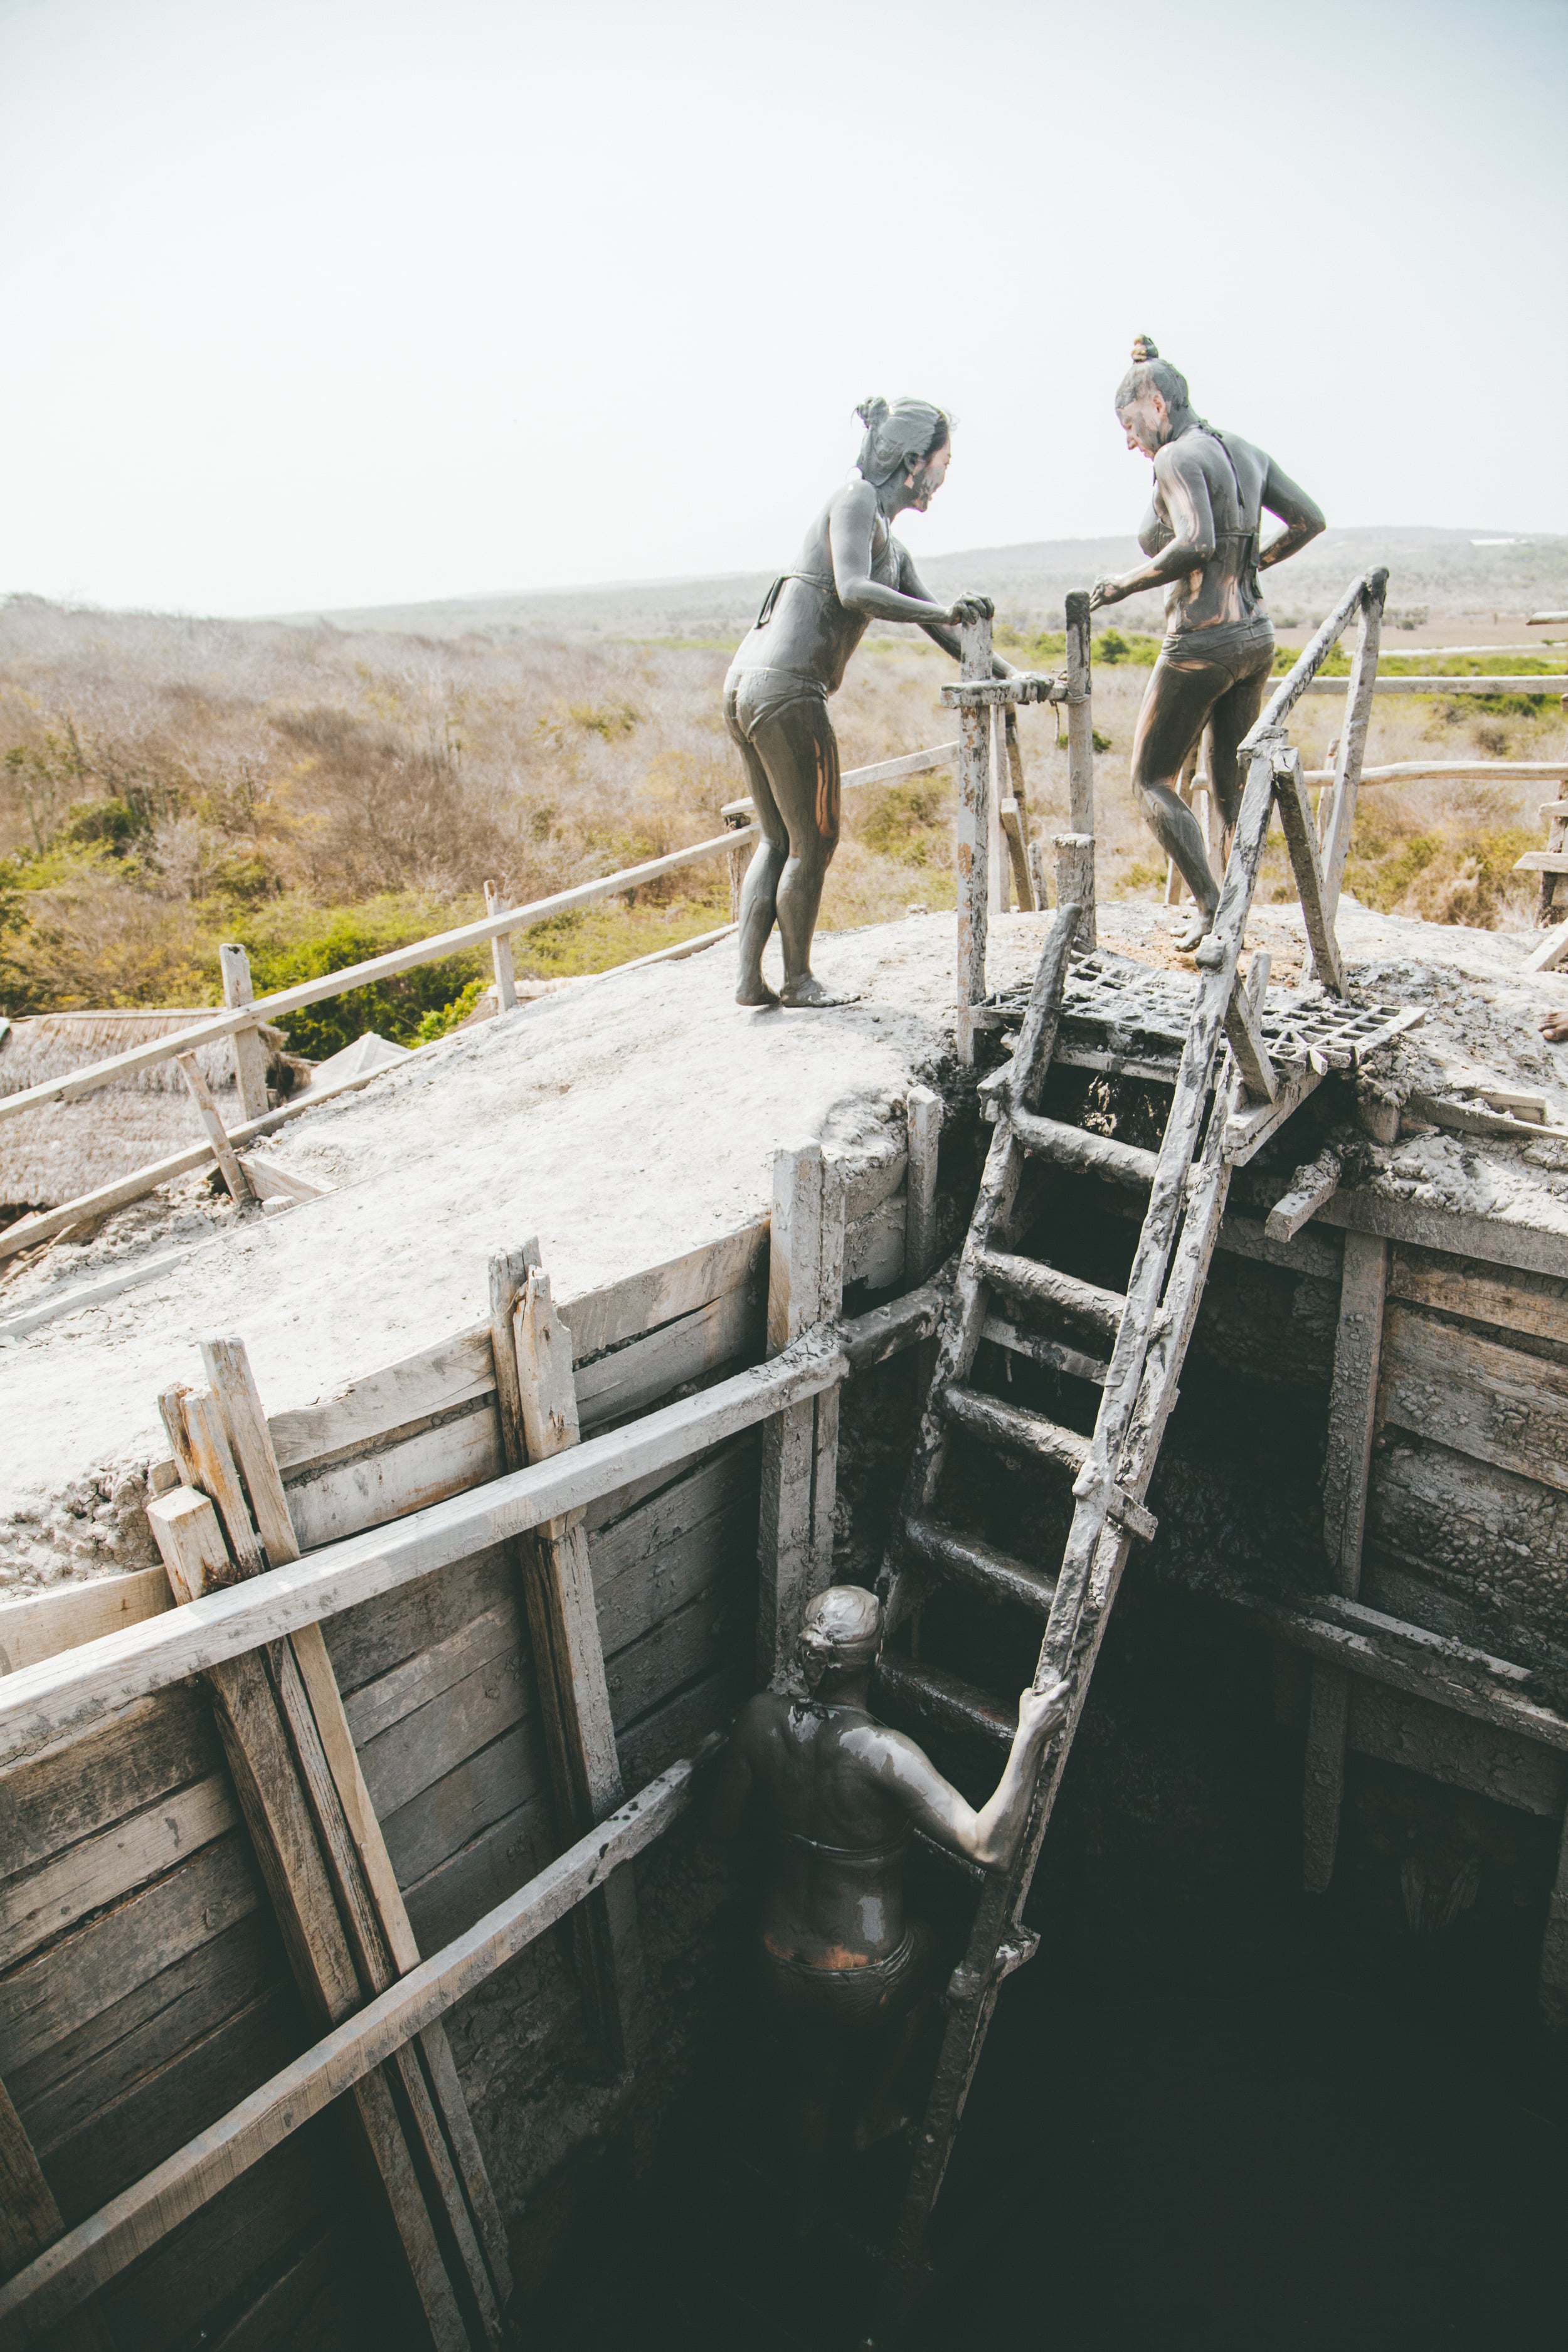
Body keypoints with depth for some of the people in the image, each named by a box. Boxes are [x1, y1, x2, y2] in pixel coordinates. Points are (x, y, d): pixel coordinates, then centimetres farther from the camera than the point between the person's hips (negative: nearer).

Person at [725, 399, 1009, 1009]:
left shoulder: (893, 550, 24)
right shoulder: (856, 498, -3)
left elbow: (939, 629, 27)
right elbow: (853, 591, -20)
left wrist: (1003, 673, 19)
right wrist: (943, 610, -25)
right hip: (785, 690, -10)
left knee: (778, 841, 14)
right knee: (815, 842, 2)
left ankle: (750, 979, 13)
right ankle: (797, 980, 15)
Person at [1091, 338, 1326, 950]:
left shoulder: (1178, 456, -12)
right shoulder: (1245, 451, 11)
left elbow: (1195, 544, -27)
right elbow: (1310, 521, 14)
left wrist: (1127, 583, -15)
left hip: (1201, 642, -8)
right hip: (1256, 635, 8)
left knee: (1151, 780, 6)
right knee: (1231, 787, 16)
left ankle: (1210, 907, -3)